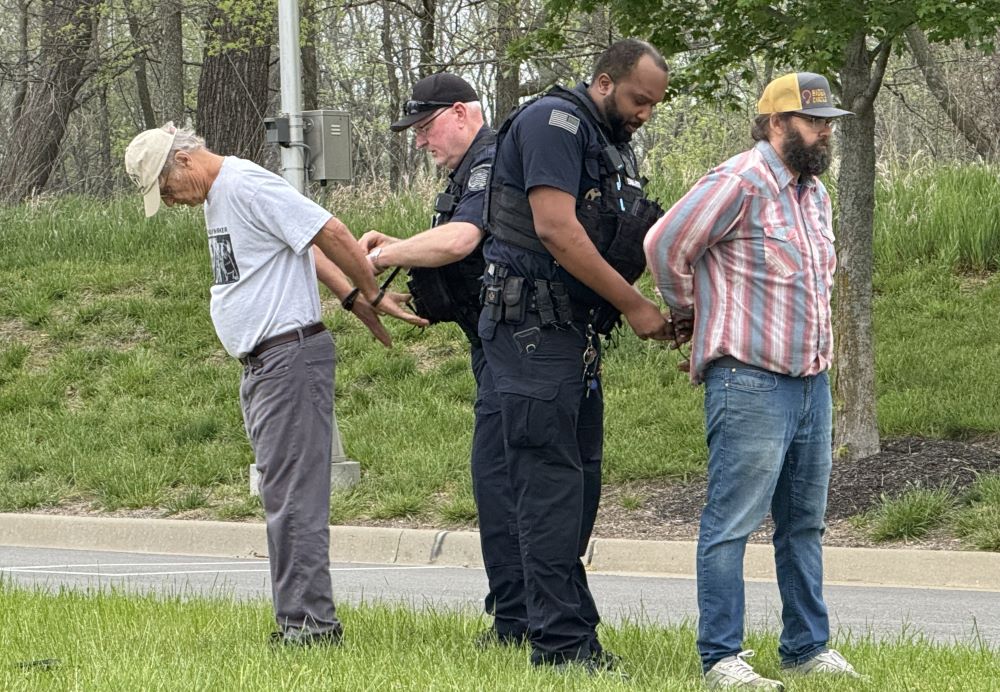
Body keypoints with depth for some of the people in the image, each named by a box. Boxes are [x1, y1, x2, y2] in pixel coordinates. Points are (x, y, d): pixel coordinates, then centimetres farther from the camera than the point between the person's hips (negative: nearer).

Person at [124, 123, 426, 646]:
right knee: (282, 494, 10)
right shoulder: (217, 195, 17)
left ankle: (309, 620, -10)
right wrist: (352, 299, 15)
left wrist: (373, 296, -9)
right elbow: (302, 244, 22)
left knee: (292, 496, -10)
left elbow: (331, 234, -18)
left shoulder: (248, 187, -15)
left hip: (291, 357, -11)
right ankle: (300, 620, 13)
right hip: (260, 366, 11)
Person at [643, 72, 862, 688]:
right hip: (750, 381, -9)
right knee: (732, 522, -6)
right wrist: (689, 313, 3)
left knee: (804, 523, 14)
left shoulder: (815, 193, 16)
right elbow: (666, 244, -13)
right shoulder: (741, 183, -12)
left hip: (812, 382, 9)